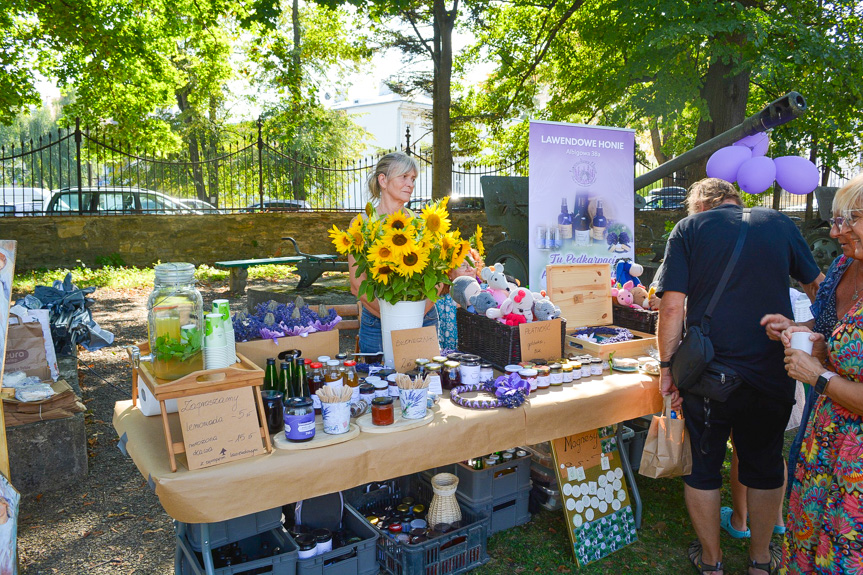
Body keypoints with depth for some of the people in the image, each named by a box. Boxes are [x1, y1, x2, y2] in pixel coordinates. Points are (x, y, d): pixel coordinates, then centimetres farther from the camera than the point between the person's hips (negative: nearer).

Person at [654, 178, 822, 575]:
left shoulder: (689, 229, -3)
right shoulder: (779, 224, 5)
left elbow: (672, 307, -12)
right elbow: (819, 289, 16)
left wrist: (667, 368, -3)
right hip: (773, 375, 3)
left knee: (702, 468, 16)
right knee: (765, 467, 20)